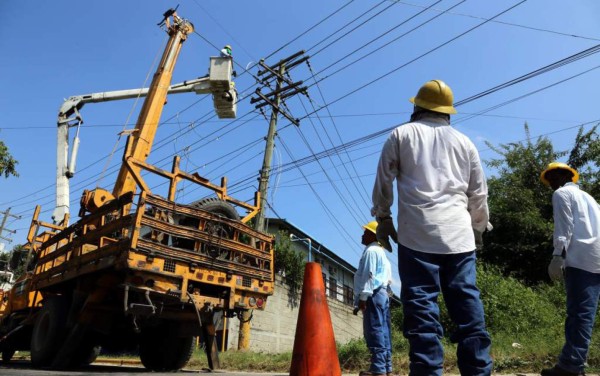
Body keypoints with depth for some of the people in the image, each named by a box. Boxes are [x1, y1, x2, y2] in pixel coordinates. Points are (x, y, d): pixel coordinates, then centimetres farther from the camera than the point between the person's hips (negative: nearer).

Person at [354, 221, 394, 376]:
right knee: (383, 332, 7)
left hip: (373, 295, -10)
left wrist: (363, 296, -18)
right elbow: (388, 279, 24)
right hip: (382, 294, 10)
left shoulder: (371, 250, -4)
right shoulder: (381, 252, 27)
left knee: (374, 331, -12)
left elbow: (368, 274, -15)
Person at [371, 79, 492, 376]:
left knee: (422, 304, -5)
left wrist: (382, 219, 15)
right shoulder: (464, 141, 19)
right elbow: (479, 193, 20)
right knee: (467, 302, 4)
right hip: (459, 234, 3)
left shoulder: (401, 134, 11)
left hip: (417, 233, -3)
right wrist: (478, 227, 31)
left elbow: (384, 182, 8)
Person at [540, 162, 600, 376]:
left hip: (581, 259, -8)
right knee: (582, 313, 6)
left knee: (579, 313, -11)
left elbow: (564, 227, -8)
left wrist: (557, 256, -15)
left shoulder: (561, 194, 5)